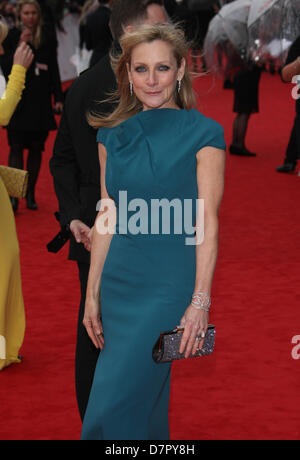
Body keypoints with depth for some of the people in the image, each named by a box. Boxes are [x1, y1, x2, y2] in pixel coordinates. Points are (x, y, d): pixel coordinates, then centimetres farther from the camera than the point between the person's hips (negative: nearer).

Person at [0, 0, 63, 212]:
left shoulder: (47, 37, 5)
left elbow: (53, 70, 10)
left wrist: (58, 98, 5)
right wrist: (20, 45, -18)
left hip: (41, 100, 2)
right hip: (18, 101, -2)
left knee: (36, 147, 6)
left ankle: (30, 193, 15)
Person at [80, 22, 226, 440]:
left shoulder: (202, 133, -6)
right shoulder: (113, 136, 10)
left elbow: (207, 223, -10)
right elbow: (106, 220, 12)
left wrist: (200, 302, -15)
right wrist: (93, 295, 8)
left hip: (171, 284, -5)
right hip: (120, 282, 6)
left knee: (111, 412, -11)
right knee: (146, 406, 13)